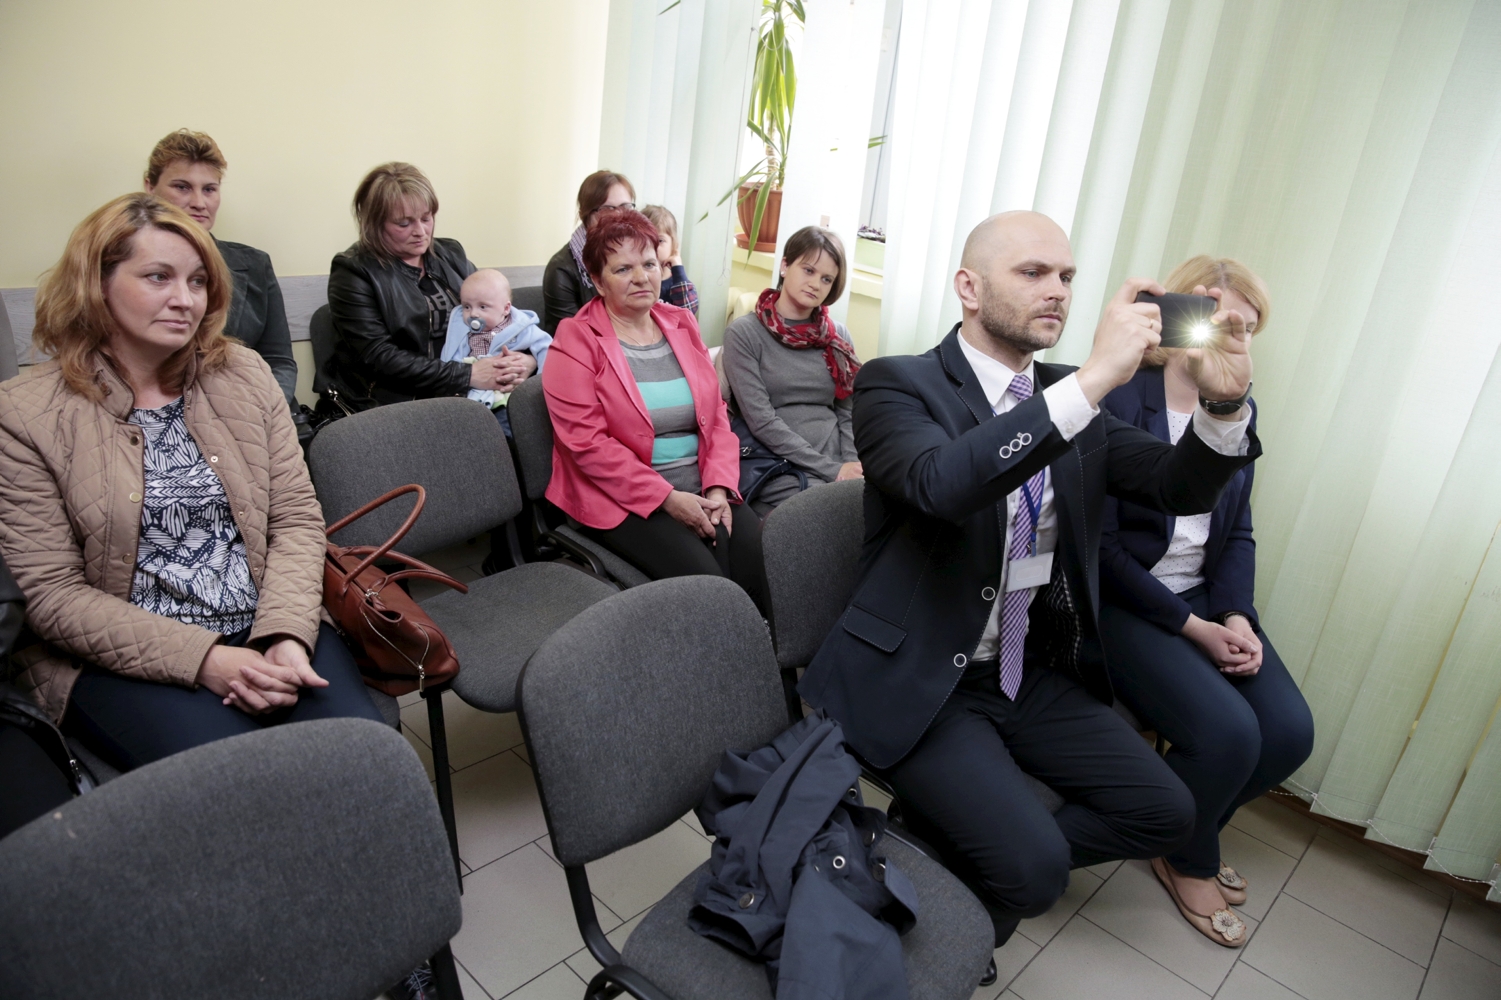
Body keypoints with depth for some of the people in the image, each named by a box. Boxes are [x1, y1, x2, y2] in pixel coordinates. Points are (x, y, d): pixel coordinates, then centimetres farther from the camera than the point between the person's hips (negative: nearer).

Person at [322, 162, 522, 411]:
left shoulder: (451, 254, 13)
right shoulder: (353, 272, -2)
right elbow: (378, 357, -12)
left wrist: (527, 357, -11)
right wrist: (467, 375, -20)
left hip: (463, 397, 5)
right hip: (396, 405, -5)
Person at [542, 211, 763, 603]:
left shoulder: (681, 324, 13)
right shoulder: (576, 341, -4)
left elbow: (716, 415, 12)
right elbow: (586, 441, -12)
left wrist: (718, 488, -4)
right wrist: (667, 498, -16)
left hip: (700, 491, 5)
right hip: (624, 499, -5)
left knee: (762, 559, -18)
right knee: (703, 579, -24)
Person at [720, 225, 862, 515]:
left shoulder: (838, 337, 14)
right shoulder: (743, 333, 0)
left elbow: (848, 414, 12)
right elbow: (761, 421, -8)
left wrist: (852, 468, -7)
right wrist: (832, 469, -12)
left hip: (838, 468, 5)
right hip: (781, 477, -5)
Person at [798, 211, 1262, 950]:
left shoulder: (1070, 398, 7)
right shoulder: (896, 385, -13)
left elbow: (1181, 488, 3)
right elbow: (941, 482, -34)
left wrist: (1224, 403, -17)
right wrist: (1094, 379, -35)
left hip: (1031, 671, 7)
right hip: (920, 681, -7)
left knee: (1164, 813, 3)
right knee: (1033, 870, -19)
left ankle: (964, 848, 18)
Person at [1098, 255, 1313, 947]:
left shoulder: (1238, 408, 7)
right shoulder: (1121, 402, -15)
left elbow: (1237, 533, 10)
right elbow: (1102, 544, -17)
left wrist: (1236, 616, -6)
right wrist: (1191, 626, -15)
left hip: (1205, 599, 7)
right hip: (1123, 600, -7)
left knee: (1290, 732, -8)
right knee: (1228, 730, -22)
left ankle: (1188, 831, 23)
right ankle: (1187, 860, 13)